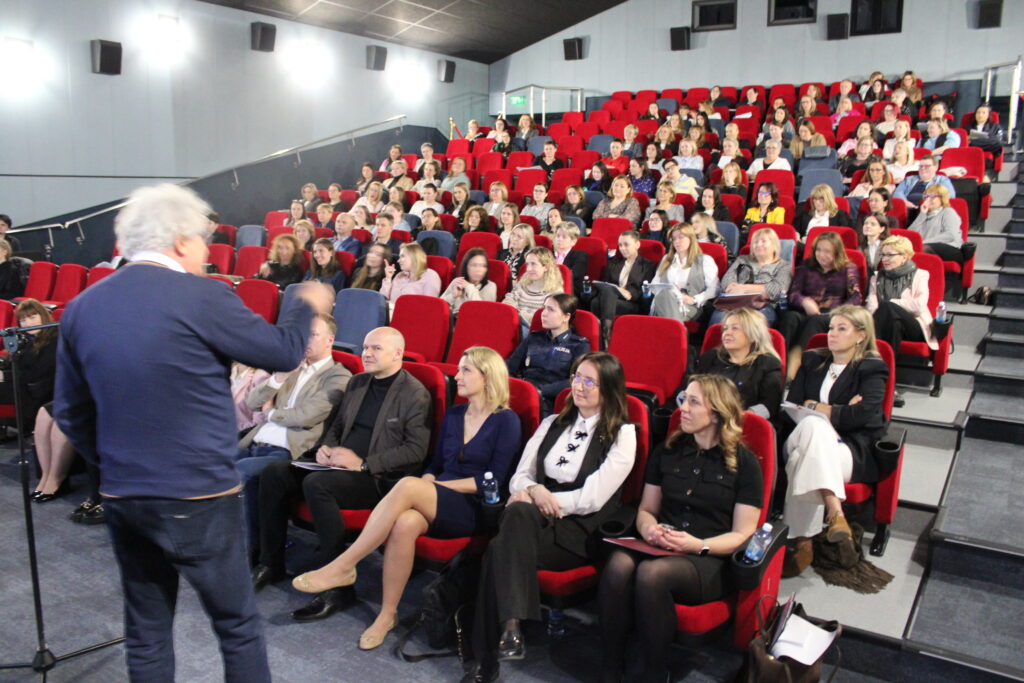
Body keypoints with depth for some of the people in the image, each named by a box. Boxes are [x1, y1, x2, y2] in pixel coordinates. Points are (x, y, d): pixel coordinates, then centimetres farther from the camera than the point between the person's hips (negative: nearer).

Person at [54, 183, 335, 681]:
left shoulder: (81, 308, 3)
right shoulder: (201, 297, -15)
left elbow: (69, 412, 10)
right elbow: (283, 352, -6)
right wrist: (308, 306, 12)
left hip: (121, 497, 6)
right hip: (198, 498, -6)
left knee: (146, 631, 20)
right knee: (238, 626, 11)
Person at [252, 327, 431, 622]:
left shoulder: (415, 394, -8)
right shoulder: (356, 382, 16)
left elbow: (415, 450, -16)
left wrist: (363, 463, -20)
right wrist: (324, 447, 1)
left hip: (379, 477, -8)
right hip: (340, 464, 8)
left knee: (316, 483, -32)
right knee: (274, 473, -7)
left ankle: (338, 586, -23)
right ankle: (271, 563, 6)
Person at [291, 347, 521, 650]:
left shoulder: (506, 421, -1)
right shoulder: (453, 415, 17)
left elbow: (494, 480, -8)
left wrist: (439, 486, -11)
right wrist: (425, 483, -4)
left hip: (474, 511, -5)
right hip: (436, 506, 5)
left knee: (407, 486, -32)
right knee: (405, 522, -32)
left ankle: (342, 566, -24)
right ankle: (387, 614, -18)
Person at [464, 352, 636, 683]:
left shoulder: (622, 434, 1)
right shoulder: (552, 424, 19)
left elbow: (592, 498, -8)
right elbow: (520, 476, 14)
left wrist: (543, 496, -9)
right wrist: (530, 490, -10)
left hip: (581, 531, -4)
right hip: (530, 520, 4)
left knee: (500, 547, -31)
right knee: (518, 512, -33)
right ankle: (509, 628, -32)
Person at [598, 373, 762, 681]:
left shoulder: (744, 463, 2)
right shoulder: (667, 451, 14)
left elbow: (742, 535, 0)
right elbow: (646, 509, 18)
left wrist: (699, 546, -17)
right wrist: (649, 529, -5)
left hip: (711, 562, -3)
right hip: (662, 549, 4)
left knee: (652, 573, -36)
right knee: (618, 564, -32)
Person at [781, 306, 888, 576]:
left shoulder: (872, 369, 7)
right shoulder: (812, 361, 20)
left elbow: (862, 415, -10)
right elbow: (790, 406, 9)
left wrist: (814, 407, -3)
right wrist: (836, 413, -5)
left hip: (852, 450, -3)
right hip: (802, 440, 3)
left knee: (802, 459, -35)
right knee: (813, 425, -35)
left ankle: (802, 543, -39)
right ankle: (834, 510, -40)